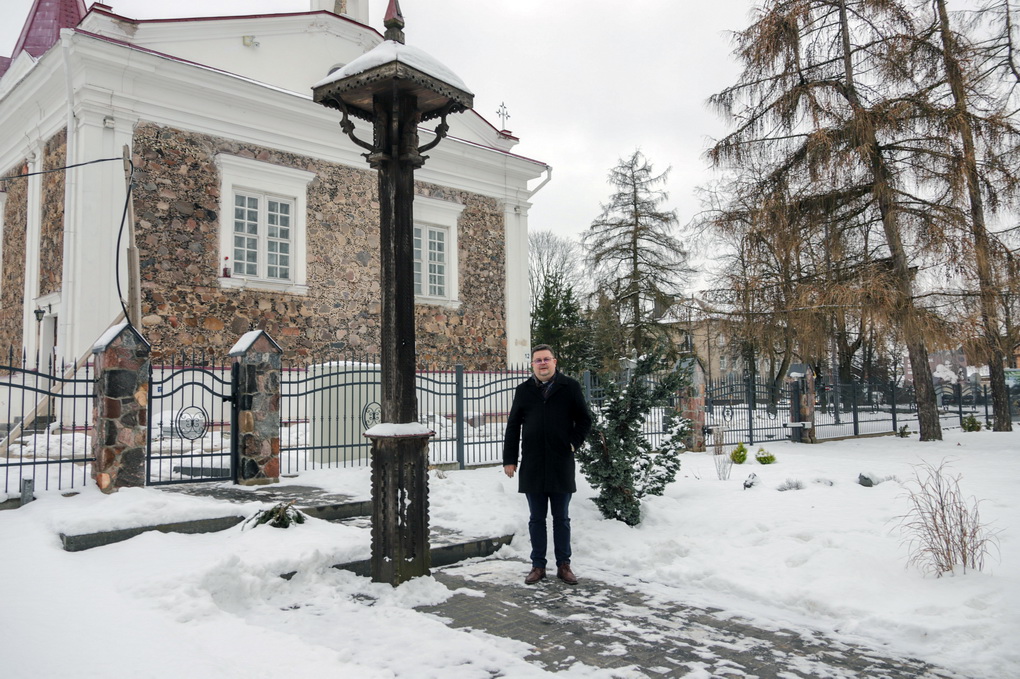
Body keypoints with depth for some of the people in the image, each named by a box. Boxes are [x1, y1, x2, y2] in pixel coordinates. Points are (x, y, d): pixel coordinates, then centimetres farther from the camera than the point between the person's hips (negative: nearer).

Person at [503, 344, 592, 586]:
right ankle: (538, 565, 18)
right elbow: (513, 426, 8)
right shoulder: (524, 390, 6)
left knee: (561, 518, 9)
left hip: (561, 465, -1)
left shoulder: (570, 387, 2)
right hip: (532, 466, 1)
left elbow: (585, 420, 8)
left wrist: (573, 443, -5)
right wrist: (509, 459, 3)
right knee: (537, 519, 9)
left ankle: (563, 565, 19)